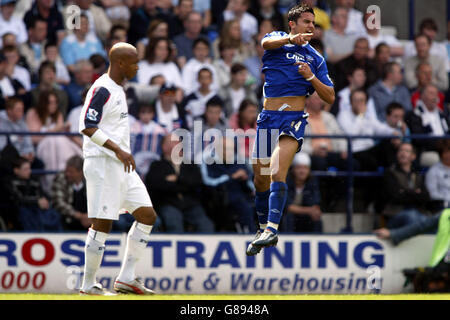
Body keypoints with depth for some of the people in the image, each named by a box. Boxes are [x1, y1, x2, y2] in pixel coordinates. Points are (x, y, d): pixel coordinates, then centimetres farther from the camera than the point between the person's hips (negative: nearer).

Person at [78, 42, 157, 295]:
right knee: (103, 223, -7)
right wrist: (118, 150, -25)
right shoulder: (102, 89, -12)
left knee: (147, 215, 6)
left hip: (121, 166, 10)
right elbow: (87, 127, -20)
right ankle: (89, 285, 1)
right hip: (103, 163, -10)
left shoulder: (118, 89, 18)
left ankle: (126, 278, 8)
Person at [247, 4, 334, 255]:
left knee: (277, 170, -24)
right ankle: (263, 229, 26)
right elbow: (266, 43, -17)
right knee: (261, 179, 7)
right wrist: (291, 39, -37)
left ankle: (272, 229, -35)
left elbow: (330, 97, 14)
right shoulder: (278, 39, 11)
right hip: (268, 118, 2)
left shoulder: (315, 58, 16)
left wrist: (311, 77, -4)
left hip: (294, 120, -2)